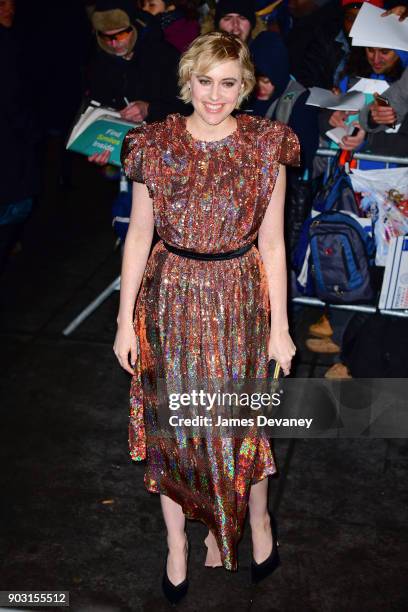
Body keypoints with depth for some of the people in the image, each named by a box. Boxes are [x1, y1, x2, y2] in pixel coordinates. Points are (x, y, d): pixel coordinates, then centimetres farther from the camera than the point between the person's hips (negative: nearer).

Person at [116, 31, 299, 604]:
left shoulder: (265, 147, -6)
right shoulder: (155, 145, -4)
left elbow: (272, 244, -3)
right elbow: (139, 235, -1)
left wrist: (279, 327, -2)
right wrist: (125, 320, -1)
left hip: (238, 301, -1)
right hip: (171, 299, 1)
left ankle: (258, 518, 41)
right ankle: (177, 542, 33)